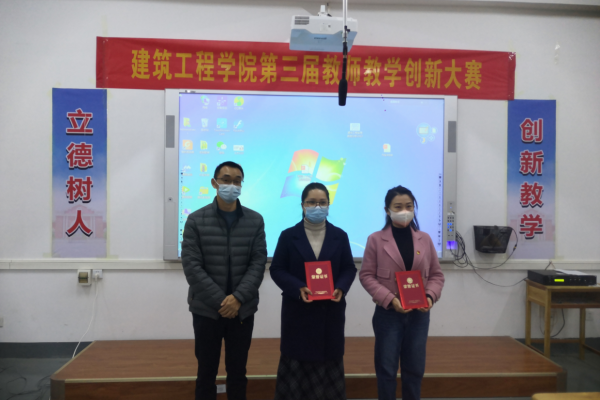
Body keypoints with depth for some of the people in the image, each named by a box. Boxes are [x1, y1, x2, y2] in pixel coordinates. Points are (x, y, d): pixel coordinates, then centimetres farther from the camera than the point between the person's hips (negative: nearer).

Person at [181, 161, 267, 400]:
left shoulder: (255, 221, 2)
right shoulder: (196, 220, -2)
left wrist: (238, 298, -15)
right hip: (207, 309, -1)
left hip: (242, 309, 1)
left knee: (237, 372, 13)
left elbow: (258, 263, -3)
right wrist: (220, 301, -14)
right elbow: (191, 266, -9)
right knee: (206, 372, 11)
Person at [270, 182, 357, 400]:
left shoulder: (340, 236, 5)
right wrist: (298, 288, -18)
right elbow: (277, 269, -2)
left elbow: (349, 268, 7)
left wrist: (341, 288, -12)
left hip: (331, 311, 2)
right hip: (298, 311, -1)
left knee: (330, 362, 9)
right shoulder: (288, 236, -1)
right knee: (296, 363, 4)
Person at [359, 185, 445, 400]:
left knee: (414, 369, 13)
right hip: (388, 314, -3)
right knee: (387, 369, 6)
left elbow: (436, 275, 8)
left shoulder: (425, 239, 5)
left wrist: (430, 296, -11)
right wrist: (390, 299, -17)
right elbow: (367, 276, -6)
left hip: (419, 314, 3)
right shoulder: (376, 239, -5)